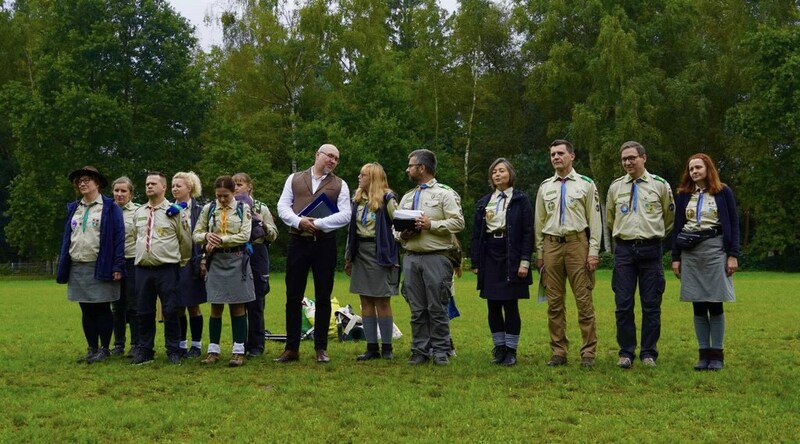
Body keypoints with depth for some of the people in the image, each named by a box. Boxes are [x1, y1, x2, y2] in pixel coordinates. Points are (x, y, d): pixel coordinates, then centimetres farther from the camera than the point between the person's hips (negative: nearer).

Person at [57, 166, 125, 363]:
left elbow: (119, 237, -7)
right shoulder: (73, 208, 15)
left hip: (100, 268, -5)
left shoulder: (110, 207, -1)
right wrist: (63, 268, 8)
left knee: (102, 309, 0)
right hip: (78, 268, 5)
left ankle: (104, 349, 8)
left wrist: (117, 266, -14)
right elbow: (67, 238, 15)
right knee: (87, 311, 9)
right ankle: (92, 349, 16)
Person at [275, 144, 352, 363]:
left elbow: (345, 215, -4)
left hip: (325, 244, 0)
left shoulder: (340, 185, 8)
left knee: (323, 298, 4)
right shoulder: (294, 179, 11)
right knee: (293, 296, 2)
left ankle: (321, 348, 13)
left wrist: (318, 223, -16)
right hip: (298, 243, 0)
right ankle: (292, 348, 10)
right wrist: (298, 221, -15)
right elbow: (283, 207, 4)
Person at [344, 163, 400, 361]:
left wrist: (394, 256, -13)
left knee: (382, 301, -3)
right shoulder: (358, 199, 13)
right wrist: (348, 256, 16)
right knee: (366, 302, 5)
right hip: (360, 253, 6)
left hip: (380, 253, -6)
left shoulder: (387, 199, -5)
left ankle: (387, 347, 5)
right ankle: (372, 347, 9)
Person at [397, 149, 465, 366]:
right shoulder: (407, 197, 20)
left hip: (436, 257, -5)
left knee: (437, 308, -3)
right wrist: (402, 235, -1)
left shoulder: (445, 193, 2)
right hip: (411, 257, 5)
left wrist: (431, 224, -15)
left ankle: (440, 351, 4)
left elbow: (458, 222, -8)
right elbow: (396, 227, 21)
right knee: (417, 309, 6)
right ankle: (420, 351, 12)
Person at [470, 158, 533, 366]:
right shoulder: (483, 203, 13)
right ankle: (499, 347, 15)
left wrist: (525, 261, -10)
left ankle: (511, 350, 7)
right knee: (493, 306, 5)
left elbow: (528, 232, -3)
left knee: (510, 305, -2)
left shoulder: (520, 200, 1)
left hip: (511, 258, -4)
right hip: (489, 257, 4)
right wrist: (475, 262, 8)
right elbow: (476, 233, 13)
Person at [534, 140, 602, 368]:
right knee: (554, 302, 5)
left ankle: (588, 353, 3)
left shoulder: (586, 184, 4)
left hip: (577, 243, -3)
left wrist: (593, 251, -6)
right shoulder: (545, 187, 13)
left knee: (584, 300, -4)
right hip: (552, 244, 3)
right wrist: (539, 253, 10)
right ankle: (559, 351, 12)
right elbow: (539, 222, 14)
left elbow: (595, 220, 1)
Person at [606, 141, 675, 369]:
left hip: (650, 249, -1)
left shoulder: (660, 185, 3)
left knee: (651, 304, 2)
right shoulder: (615, 187, 9)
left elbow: (669, 217, 15)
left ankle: (649, 353, 10)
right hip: (624, 250, 2)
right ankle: (626, 353, 8)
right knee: (623, 304, 0)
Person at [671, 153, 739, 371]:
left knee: (715, 305, -2)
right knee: (698, 307, 4)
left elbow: (733, 224, 1)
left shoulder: (723, 192, 2)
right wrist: (675, 257, 5)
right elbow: (678, 227, 10)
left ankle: (717, 354, 7)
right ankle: (704, 353, 10)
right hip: (690, 253, 3)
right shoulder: (684, 195, 10)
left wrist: (733, 255, -6)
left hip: (715, 250, -3)